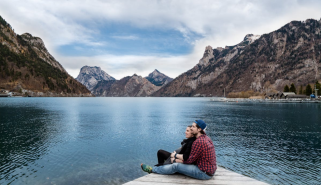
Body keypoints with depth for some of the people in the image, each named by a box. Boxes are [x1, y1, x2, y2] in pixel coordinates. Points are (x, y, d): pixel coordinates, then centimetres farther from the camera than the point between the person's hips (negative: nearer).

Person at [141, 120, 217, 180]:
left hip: (205, 173, -9)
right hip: (210, 169, 9)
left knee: (176, 166, -7)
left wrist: (176, 155, -2)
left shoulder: (198, 142, -24)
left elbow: (190, 160, -18)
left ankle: (152, 170, 10)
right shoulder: (206, 138, 7)